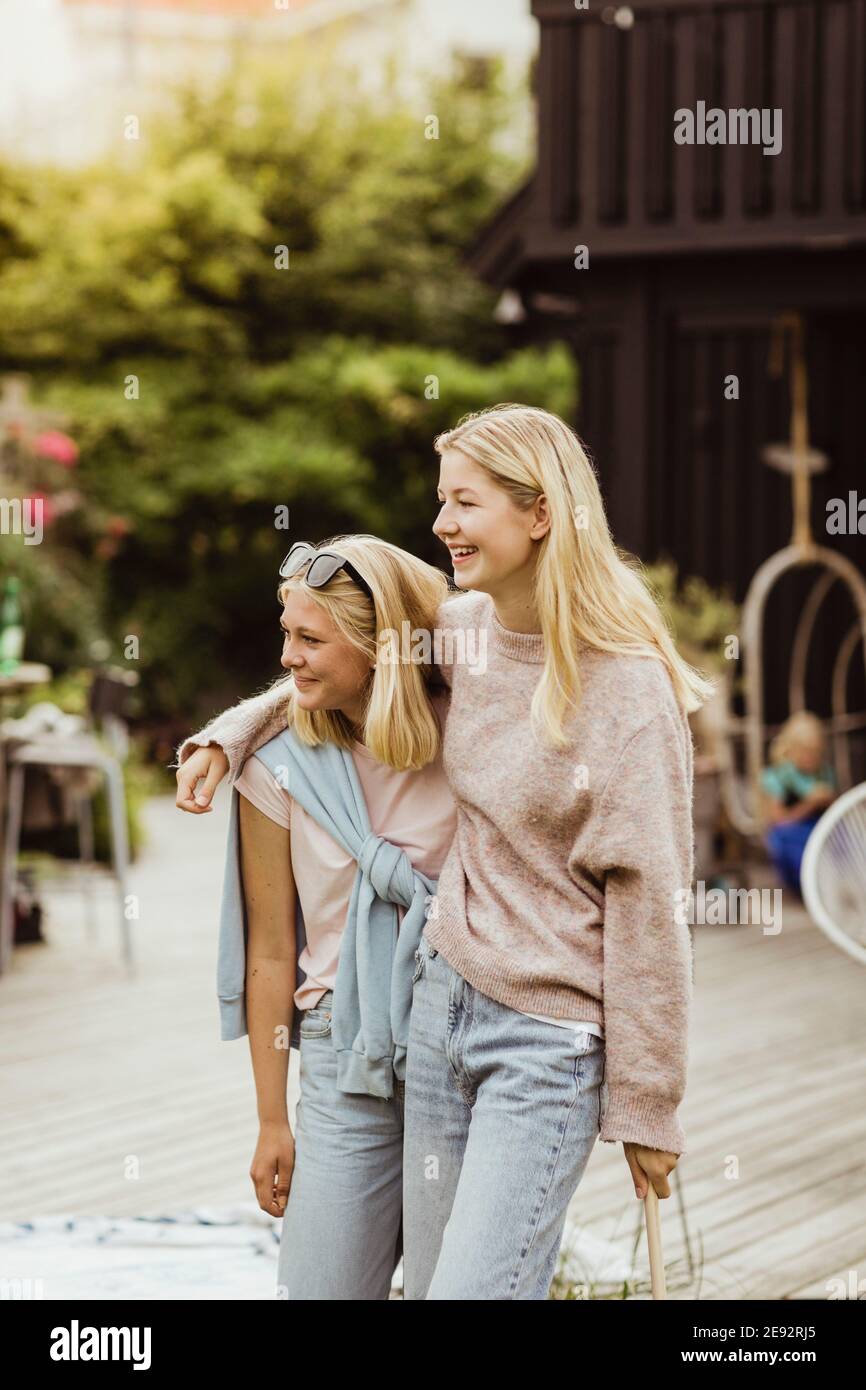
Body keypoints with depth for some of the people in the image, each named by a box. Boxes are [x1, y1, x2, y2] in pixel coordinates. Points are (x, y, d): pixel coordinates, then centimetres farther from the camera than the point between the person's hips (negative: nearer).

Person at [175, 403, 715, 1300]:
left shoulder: (627, 686, -16)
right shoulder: (465, 630, 4)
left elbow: (647, 902, -14)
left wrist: (645, 1104, -11)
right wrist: (232, 732, 13)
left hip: (552, 1040, -7)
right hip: (443, 999, 7)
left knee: (475, 1289, -10)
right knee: (427, 1284, 12)